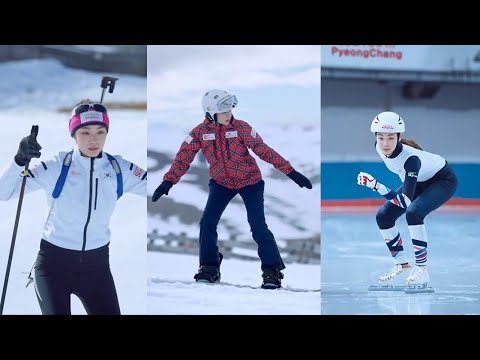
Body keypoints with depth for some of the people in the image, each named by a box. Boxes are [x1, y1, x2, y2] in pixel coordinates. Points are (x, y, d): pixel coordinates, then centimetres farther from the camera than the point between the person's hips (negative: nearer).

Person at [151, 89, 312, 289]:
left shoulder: (241, 128, -16)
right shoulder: (200, 133, -11)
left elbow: (263, 150, -15)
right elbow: (184, 157, -12)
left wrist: (290, 172, -17)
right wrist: (168, 182, -23)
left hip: (250, 181, -3)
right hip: (221, 182, 3)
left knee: (258, 227, -11)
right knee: (207, 223, -7)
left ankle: (272, 271, -1)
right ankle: (209, 268, 9)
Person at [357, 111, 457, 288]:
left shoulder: (411, 158, -40)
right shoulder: (379, 147, -20)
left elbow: (405, 201, -44)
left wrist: (375, 185, -50)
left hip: (444, 180, -8)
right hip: (419, 181, 8)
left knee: (412, 212, -32)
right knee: (383, 216, -4)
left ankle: (421, 268, -23)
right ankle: (401, 265, 10)